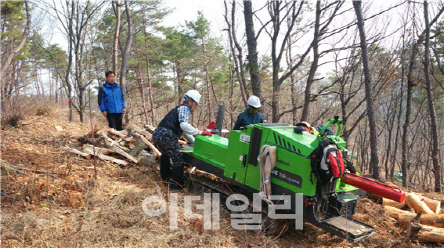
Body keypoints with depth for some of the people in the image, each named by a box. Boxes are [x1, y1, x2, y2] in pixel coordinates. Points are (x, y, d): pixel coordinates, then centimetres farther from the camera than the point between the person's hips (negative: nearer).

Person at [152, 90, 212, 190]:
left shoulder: (179, 108, 31)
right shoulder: (184, 108, 0)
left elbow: (184, 130, 38)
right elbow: (184, 125, -19)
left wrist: (195, 141, 38)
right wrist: (200, 132, -14)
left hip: (156, 134, 10)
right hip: (167, 135, -10)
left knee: (165, 154, 34)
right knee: (178, 160, 3)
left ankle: (165, 176, 49)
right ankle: (176, 185, 8)